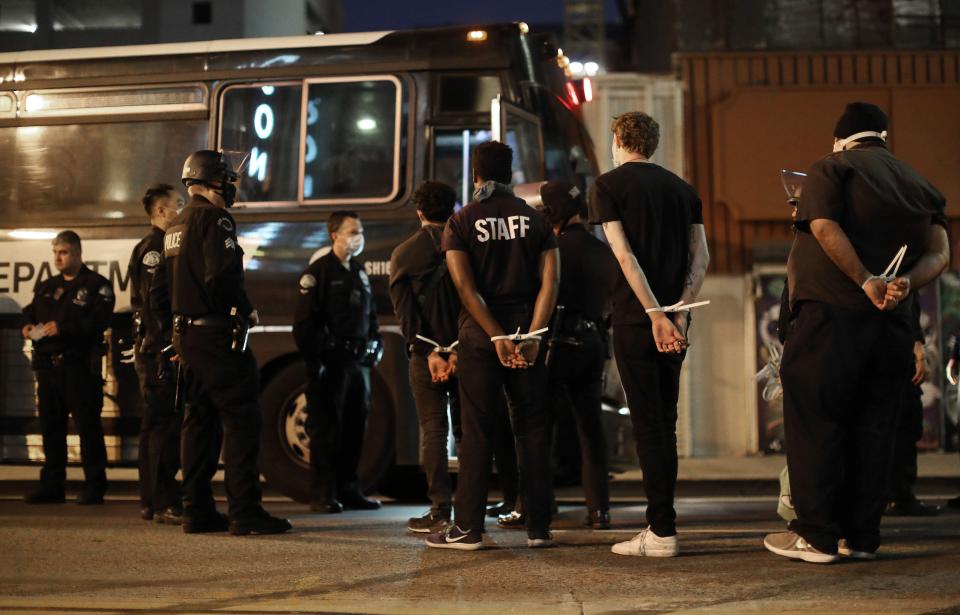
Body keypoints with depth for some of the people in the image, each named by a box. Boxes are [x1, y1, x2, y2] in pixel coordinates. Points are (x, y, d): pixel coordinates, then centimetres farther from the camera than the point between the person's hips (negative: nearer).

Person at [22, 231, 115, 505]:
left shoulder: (96, 285, -1)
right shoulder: (46, 287, 21)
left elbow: (99, 320, -14)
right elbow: (29, 312, 22)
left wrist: (63, 327, -22)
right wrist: (27, 326, -1)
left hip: (80, 366, -6)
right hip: (48, 366, 7)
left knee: (88, 425, -5)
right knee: (50, 427, 8)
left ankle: (94, 487, 0)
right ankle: (51, 485, 15)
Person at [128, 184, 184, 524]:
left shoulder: (156, 247, 21)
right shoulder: (154, 248, -10)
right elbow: (152, 302, -20)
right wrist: (162, 351, -25)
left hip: (153, 351, 11)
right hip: (158, 349, -11)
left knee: (155, 424, 12)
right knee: (165, 425, -11)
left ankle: (150, 502, 17)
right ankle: (165, 504, -11)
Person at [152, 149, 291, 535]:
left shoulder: (176, 226, 19)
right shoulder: (214, 219, -10)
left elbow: (158, 293, 22)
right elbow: (223, 277, -23)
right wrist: (247, 311, -8)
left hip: (186, 339, 10)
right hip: (217, 337, -10)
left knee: (199, 421, 12)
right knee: (241, 420, -7)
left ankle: (197, 510, 14)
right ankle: (244, 512, -9)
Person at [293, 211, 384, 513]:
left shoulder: (360, 273, 18)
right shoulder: (318, 271, -6)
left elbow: (371, 316, 25)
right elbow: (304, 321, -12)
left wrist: (375, 347, 11)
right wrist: (314, 362, -16)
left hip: (359, 361, 7)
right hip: (331, 362, -7)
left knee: (356, 426, 10)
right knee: (326, 427, -4)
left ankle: (348, 489, 19)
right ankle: (323, 495, 1)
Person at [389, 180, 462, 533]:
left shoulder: (404, 254, 3)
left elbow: (405, 309, -6)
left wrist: (428, 352, -10)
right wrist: (459, 350, -7)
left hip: (427, 353, -2)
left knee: (433, 429, 0)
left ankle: (440, 511, -4)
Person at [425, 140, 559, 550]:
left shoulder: (461, 222, 0)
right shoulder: (535, 220, 6)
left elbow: (465, 286, -11)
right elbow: (550, 281, -5)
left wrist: (497, 337, -14)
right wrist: (532, 335, -11)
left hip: (480, 332, -2)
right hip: (527, 330, 2)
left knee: (477, 430, 2)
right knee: (531, 427, 6)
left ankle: (468, 528, 3)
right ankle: (539, 527, 7)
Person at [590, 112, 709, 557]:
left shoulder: (608, 185, -1)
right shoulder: (681, 188, 15)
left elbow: (624, 255, -13)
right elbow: (701, 258, 5)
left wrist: (655, 315, -17)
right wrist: (678, 312, -4)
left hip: (635, 318, -5)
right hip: (674, 319, 5)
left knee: (648, 423, -4)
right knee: (665, 421, 12)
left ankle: (663, 532, -5)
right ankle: (660, 522, 16)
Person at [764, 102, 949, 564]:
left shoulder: (831, 169, 2)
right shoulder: (920, 184, 17)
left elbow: (825, 228, -16)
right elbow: (938, 252, 3)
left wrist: (867, 281, -17)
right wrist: (905, 284, -12)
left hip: (832, 313, -5)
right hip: (891, 323, 5)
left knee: (814, 422, 0)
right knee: (873, 427, 10)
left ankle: (817, 535, 0)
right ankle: (862, 536, 13)